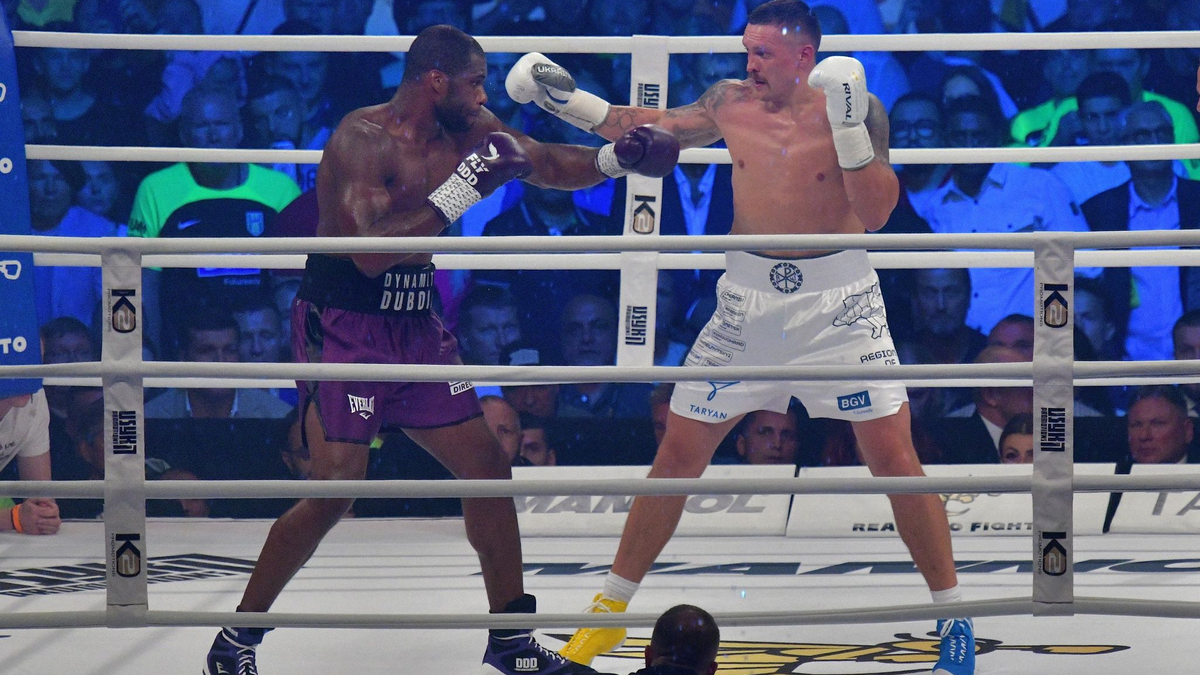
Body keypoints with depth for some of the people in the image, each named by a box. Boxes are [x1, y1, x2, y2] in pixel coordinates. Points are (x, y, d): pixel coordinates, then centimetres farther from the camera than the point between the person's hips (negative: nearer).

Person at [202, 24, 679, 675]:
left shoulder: (467, 132, 2)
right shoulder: (362, 139, -21)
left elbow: (548, 164, 14)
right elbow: (372, 250, -32)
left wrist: (613, 159, -4)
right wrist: (459, 192, -34)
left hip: (417, 327, 8)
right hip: (344, 330, -8)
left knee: (487, 465, 6)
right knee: (334, 490, -15)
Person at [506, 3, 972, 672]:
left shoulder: (857, 108, -9)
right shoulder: (731, 103, 0)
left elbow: (876, 213, -17)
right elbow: (647, 130, 14)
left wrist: (849, 123, -26)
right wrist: (565, 97, 6)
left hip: (838, 297, -3)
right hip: (749, 295, 3)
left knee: (893, 452, -8)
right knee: (679, 449, 4)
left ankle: (953, 610, 6)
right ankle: (612, 606, 16)